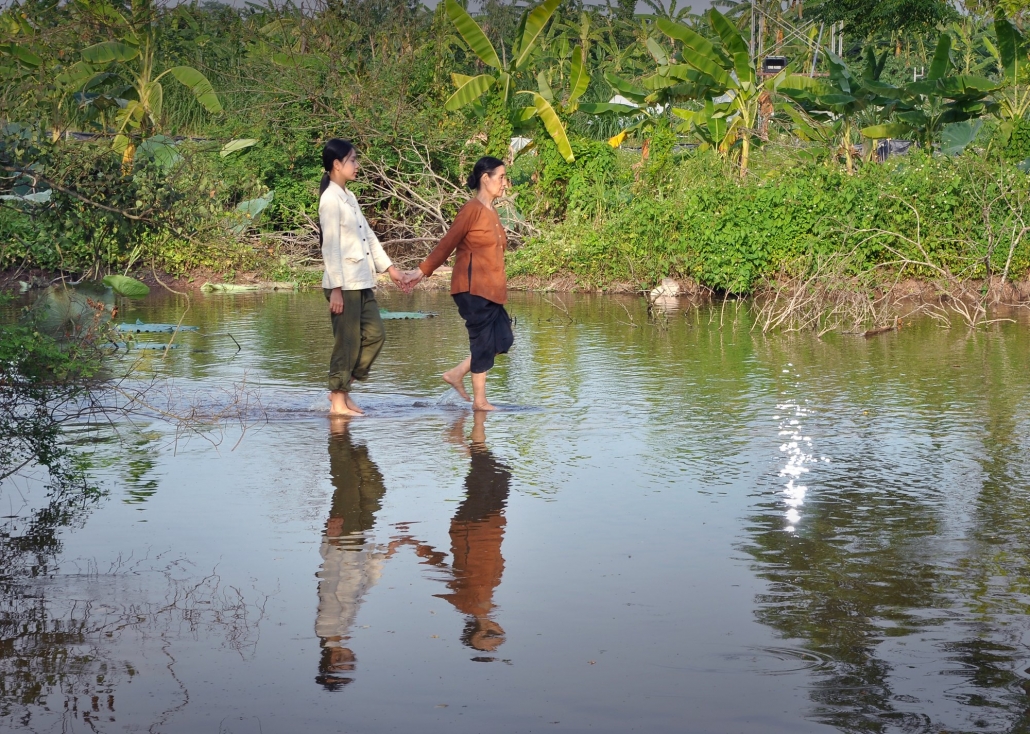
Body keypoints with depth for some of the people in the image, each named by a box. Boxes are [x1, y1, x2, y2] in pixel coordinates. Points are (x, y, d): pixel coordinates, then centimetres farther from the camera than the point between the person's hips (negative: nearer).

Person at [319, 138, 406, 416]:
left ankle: (342, 389, 18)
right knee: (347, 342, -3)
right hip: (344, 284, -9)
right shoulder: (331, 200, -13)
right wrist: (336, 287, -20)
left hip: (361, 282, 9)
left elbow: (369, 235, 20)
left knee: (374, 334, 10)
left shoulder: (349, 198, 16)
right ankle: (338, 401, 7)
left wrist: (389, 267, 17)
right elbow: (331, 247, -17)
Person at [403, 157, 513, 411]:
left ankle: (456, 373, 17)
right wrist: (422, 271, -10)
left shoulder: (492, 212, 14)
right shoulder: (472, 209, -11)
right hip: (473, 287, -9)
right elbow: (447, 244, -9)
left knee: (503, 340, 7)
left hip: (491, 290, 9)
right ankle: (480, 401, 6)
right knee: (483, 342, -3)